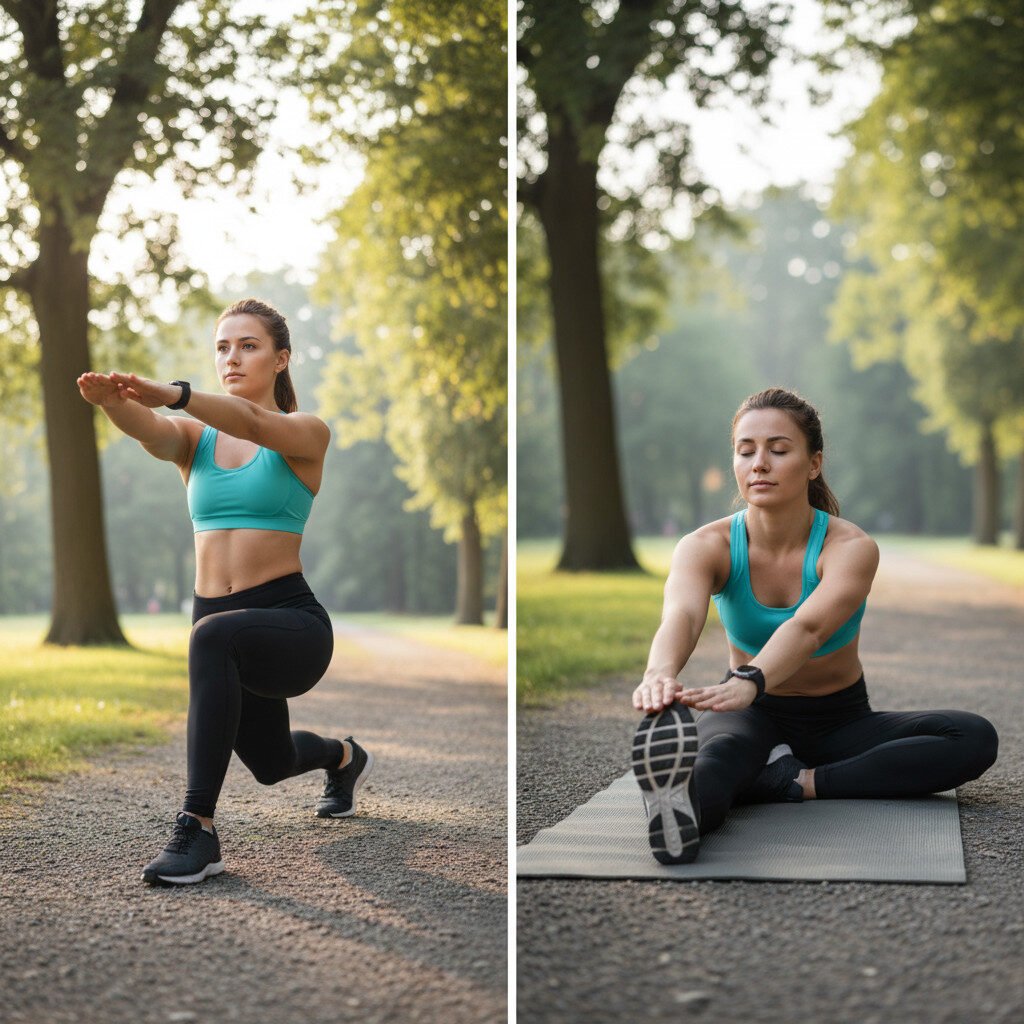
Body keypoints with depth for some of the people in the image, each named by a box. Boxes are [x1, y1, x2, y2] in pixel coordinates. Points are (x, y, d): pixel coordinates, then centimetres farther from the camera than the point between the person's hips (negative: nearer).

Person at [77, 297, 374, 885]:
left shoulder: (307, 433, -5)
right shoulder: (193, 437, 6)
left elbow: (253, 423, -29)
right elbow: (147, 431, -19)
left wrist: (170, 393, -48)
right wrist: (113, 400, -44)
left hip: (293, 622, -6)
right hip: (219, 619, 6)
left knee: (214, 635, -39)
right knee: (271, 761, 26)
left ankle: (199, 831, -35)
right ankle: (344, 759, 64)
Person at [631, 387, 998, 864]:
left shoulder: (851, 548, -20)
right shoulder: (706, 546, -16)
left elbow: (808, 628, -42)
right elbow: (680, 615, -39)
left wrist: (749, 682, -64)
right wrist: (661, 673, -64)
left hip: (840, 722, 1)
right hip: (752, 718, -1)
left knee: (976, 739, -26)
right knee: (718, 752, -37)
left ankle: (796, 782, -33)